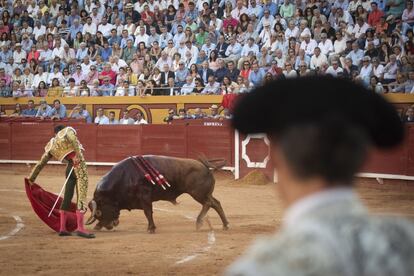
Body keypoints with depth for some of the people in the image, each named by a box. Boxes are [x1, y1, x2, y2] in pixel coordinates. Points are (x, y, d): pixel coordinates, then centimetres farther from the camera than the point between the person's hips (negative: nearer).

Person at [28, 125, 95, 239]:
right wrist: (78, 154, -24)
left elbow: (41, 163, 25)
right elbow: (73, 139, -17)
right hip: (79, 164, -5)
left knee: (67, 197, 15)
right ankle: (80, 228, -16)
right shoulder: (68, 131, 9)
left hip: (69, 168, 6)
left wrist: (32, 177, 32)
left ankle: (62, 228, 16)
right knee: (81, 197, -9)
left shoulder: (52, 145, 21)